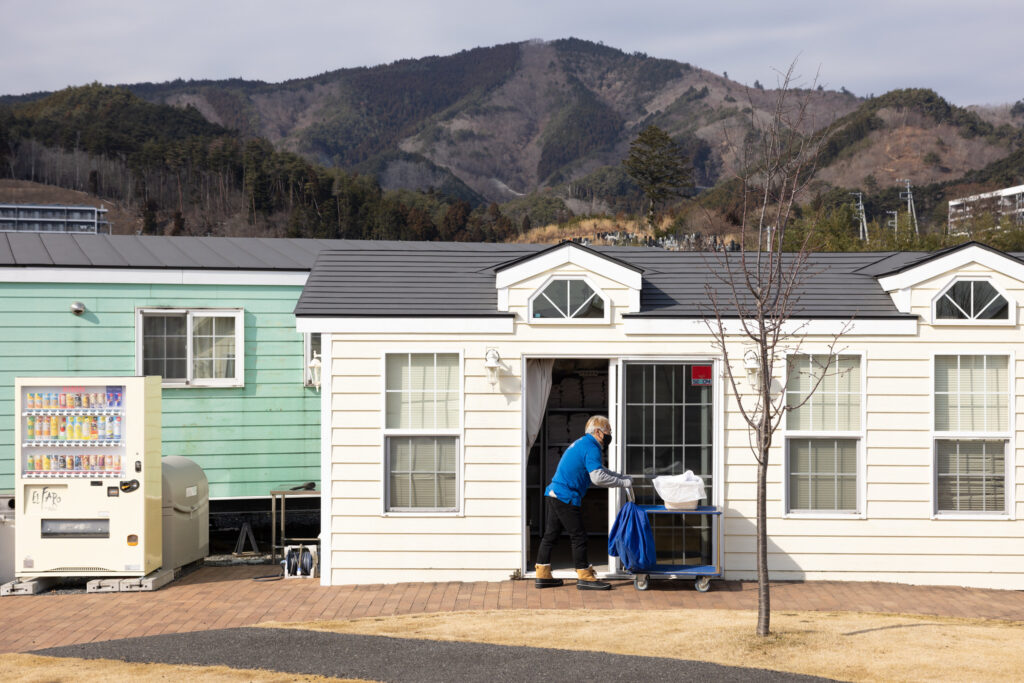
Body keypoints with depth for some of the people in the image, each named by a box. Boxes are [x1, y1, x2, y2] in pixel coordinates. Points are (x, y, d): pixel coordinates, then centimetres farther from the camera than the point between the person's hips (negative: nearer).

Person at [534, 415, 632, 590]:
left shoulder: (581, 443, 20)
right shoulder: (591, 448, -12)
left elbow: (598, 470, 26)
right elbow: (597, 477, -21)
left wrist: (623, 477, 17)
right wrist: (623, 482, -13)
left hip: (553, 494, 10)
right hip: (566, 497, -10)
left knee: (551, 534, 12)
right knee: (578, 536, -3)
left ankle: (543, 575, 17)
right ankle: (584, 577, 1)